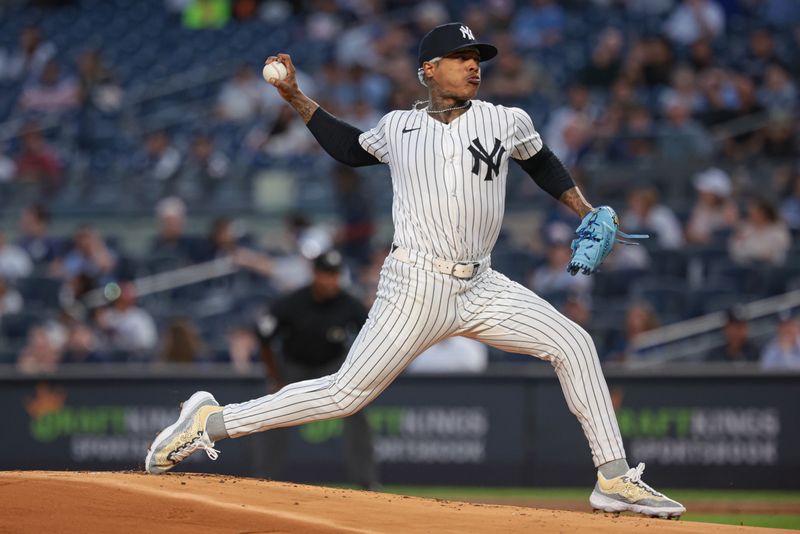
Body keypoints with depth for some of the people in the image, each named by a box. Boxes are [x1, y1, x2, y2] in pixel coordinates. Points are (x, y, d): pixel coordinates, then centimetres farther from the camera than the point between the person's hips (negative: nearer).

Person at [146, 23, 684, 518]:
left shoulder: (508, 122, 7)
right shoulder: (397, 127, 6)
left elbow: (542, 161, 26)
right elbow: (352, 149, 27)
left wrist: (584, 208, 15)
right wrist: (296, 99, 21)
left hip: (480, 288, 3)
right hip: (417, 287, -3)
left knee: (574, 344, -7)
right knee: (346, 393, -11)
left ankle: (614, 479, -1)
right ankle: (210, 422, -2)